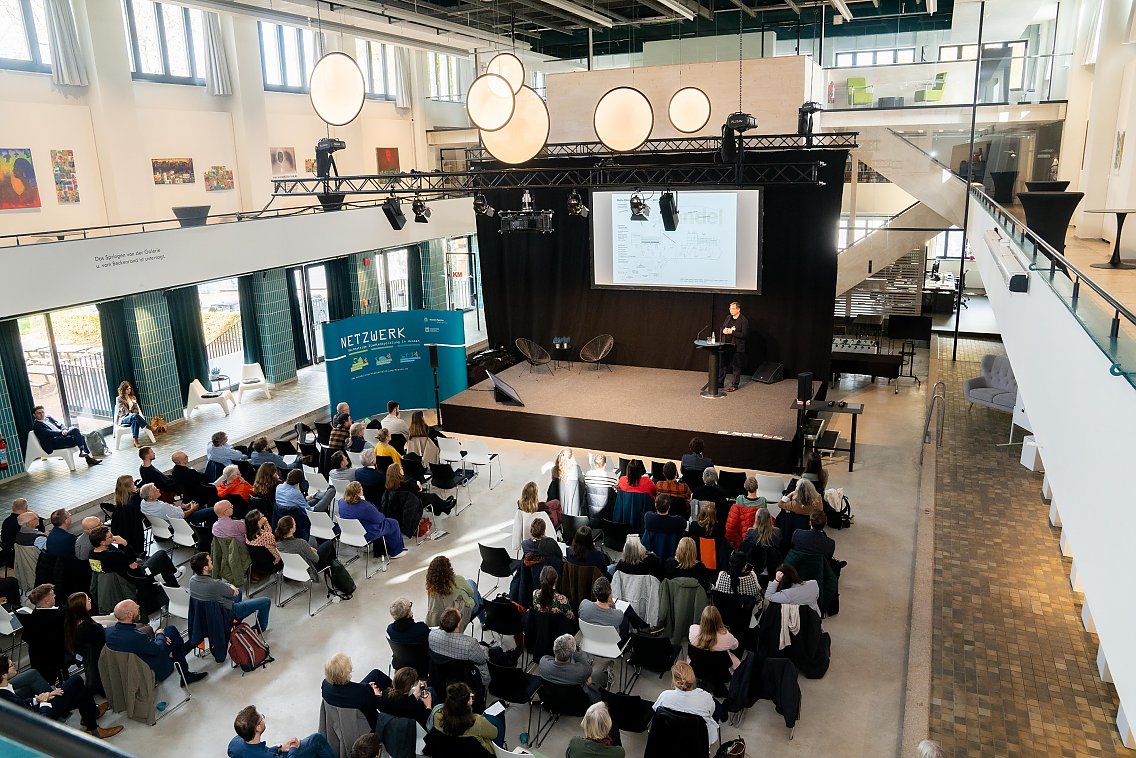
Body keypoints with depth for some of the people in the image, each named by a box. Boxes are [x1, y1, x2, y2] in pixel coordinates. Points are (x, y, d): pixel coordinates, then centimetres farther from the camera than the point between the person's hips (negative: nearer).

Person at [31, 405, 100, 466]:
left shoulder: (48, 418, 24)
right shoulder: (36, 425, 1)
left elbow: (60, 425, 17)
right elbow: (49, 433, -12)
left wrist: (64, 429, -6)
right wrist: (61, 432, -21)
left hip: (62, 435, 7)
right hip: (54, 442, -7)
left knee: (75, 429, -23)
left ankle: (82, 451, -26)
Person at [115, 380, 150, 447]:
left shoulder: (133, 397, 20)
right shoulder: (119, 399, 4)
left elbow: (138, 408, 10)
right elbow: (124, 410, -7)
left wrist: (141, 416, -10)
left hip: (132, 417, 3)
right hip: (123, 419, -3)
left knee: (135, 421, -37)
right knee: (135, 415, -37)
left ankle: (135, 441, -49)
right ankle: (149, 428, -37)